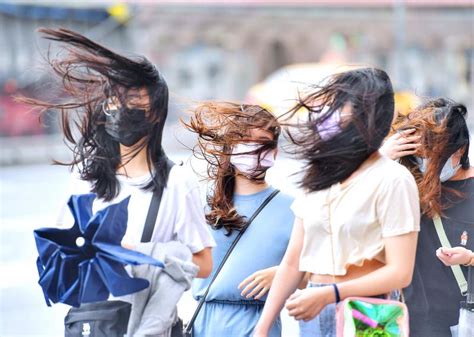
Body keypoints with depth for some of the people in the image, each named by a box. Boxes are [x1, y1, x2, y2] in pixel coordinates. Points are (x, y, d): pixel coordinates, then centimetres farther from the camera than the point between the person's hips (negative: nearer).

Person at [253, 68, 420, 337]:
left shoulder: (392, 180, -9)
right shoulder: (320, 177, 11)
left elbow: (400, 273, -14)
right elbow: (293, 262, 10)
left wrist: (328, 294, -22)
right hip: (312, 315, 6)